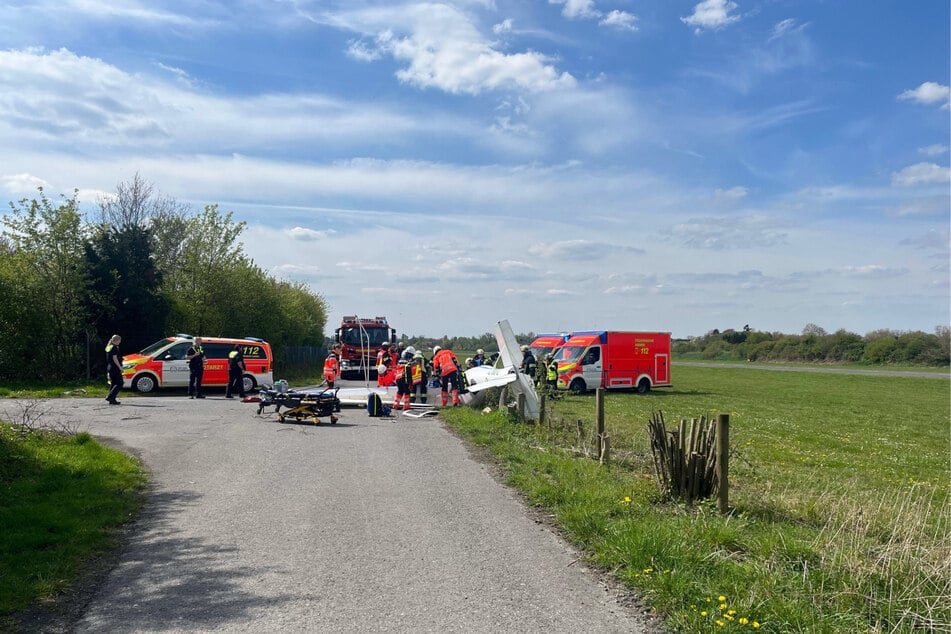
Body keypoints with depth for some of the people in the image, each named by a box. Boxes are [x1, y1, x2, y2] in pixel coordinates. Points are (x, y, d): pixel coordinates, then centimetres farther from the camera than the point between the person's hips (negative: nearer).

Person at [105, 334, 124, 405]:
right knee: (119, 384, -7)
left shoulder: (108, 347, 15)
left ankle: (112, 400, 11)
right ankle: (110, 397, -14)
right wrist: (120, 367, -16)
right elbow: (115, 358, -18)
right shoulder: (114, 347, -13)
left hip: (110, 368, 10)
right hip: (115, 369, -10)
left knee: (113, 383, 11)